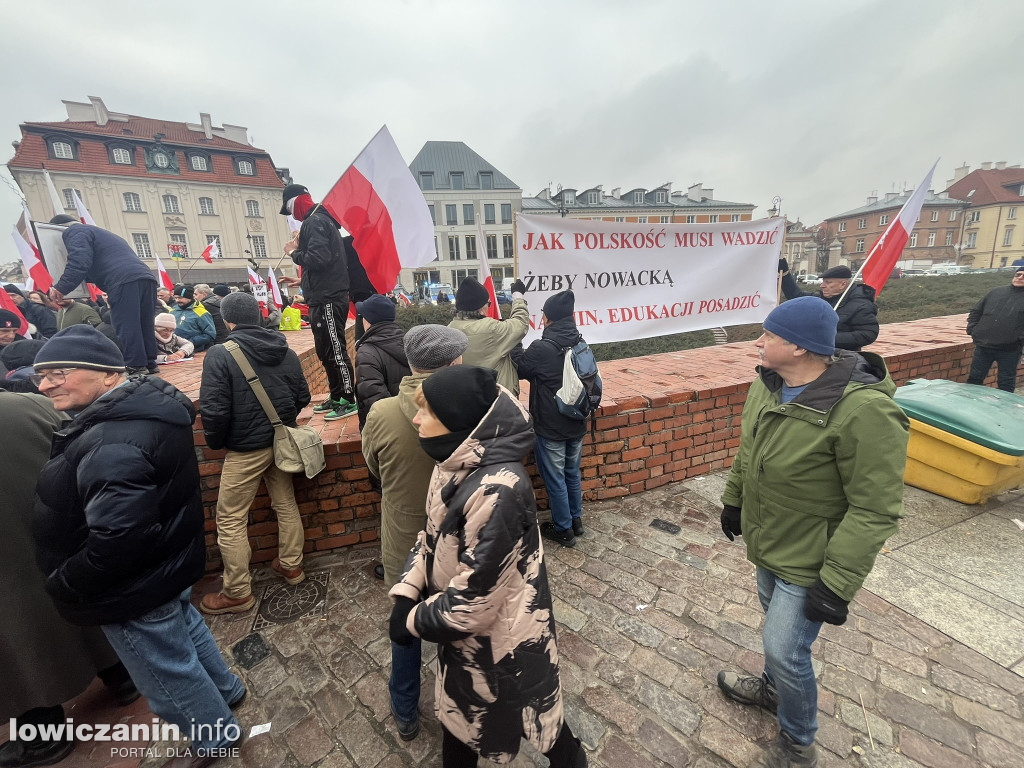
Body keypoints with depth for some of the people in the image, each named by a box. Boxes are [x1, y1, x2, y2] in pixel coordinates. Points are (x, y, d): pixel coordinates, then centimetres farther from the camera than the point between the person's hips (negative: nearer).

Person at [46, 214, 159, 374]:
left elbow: (79, 263, -7)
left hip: (125, 282, -9)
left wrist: (61, 288, -3)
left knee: (125, 326, -7)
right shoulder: (96, 231, 37)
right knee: (144, 324, 10)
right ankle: (150, 363, 13)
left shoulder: (73, 232, 10)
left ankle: (135, 367, -8)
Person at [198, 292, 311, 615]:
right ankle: (291, 564, 35)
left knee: (231, 520, 9)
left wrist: (215, 442, 1)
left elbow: (214, 409, -17)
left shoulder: (220, 354, -14)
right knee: (286, 504, 19)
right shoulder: (286, 351, 1)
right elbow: (302, 397, 5)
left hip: (245, 449, -5)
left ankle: (237, 593, 20)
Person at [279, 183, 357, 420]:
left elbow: (319, 258, -24)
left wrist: (294, 252, -6)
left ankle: (348, 401, 0)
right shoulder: (319, 221, 23)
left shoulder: (315, 222, -9)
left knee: (335, 352, -7)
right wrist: (302, 281, 25)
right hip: (325, 298, 11)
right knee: (326, 352, 14)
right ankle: (335, 397, 22)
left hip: (328, 300, -11)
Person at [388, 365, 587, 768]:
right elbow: (433, 534, 3)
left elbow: (473, 600, -30)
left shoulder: (497, 490, -37)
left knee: (529, 712, 23)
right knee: (455, 709, 30)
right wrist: (405, 596, -8)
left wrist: (414, 621, -13)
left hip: (501, 636, -6)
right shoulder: (456, 463, -10)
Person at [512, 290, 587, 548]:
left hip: (550, 428, -7)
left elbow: (519, 369, -6)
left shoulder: (541, 349, -23)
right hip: (576, 425, 7)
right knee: (572, 474, 22)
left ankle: (563, 530, 25)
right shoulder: (581, 344, -2)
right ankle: (576, 520, 38)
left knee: (555, 480, 10)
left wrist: (514, 347, 7)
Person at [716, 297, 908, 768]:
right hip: (767, 543, 7)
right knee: (775, 620, 27)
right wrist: (733, 500, 16)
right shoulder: (767, 383, -6)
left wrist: (838, 582, -21)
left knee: (784, 650, 6)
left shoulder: (863, 411, -30)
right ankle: (772, 688, 54)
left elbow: (874, 510, -25)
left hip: (808, 561, -7)